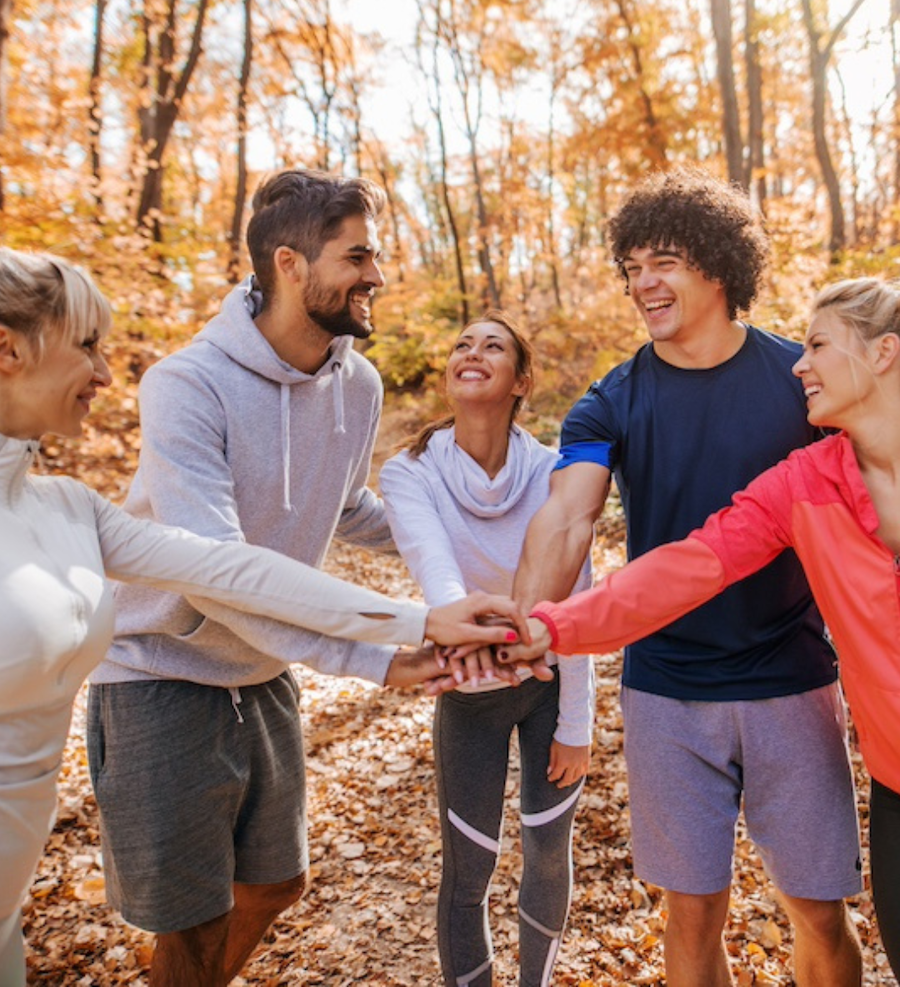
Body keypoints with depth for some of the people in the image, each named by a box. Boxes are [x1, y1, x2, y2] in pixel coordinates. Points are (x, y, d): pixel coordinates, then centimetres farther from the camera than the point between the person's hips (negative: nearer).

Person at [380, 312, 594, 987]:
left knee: (550, 853, 11)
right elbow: (432, 559, -37)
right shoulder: (409, 474, -18)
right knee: (468, 868, 4)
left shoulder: (552, 472, -17)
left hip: (552, 680, 1)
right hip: (469, 692, 0)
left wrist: (575, 725, -10)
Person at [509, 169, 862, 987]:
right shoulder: (611, 405, -4)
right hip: (666, 695, 0)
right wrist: (528, 624, -37)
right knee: (693, 912, 13)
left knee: (819, 914, 12)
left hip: (792, 683, 0)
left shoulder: (801, 376, -3)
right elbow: (566, 521, -19)